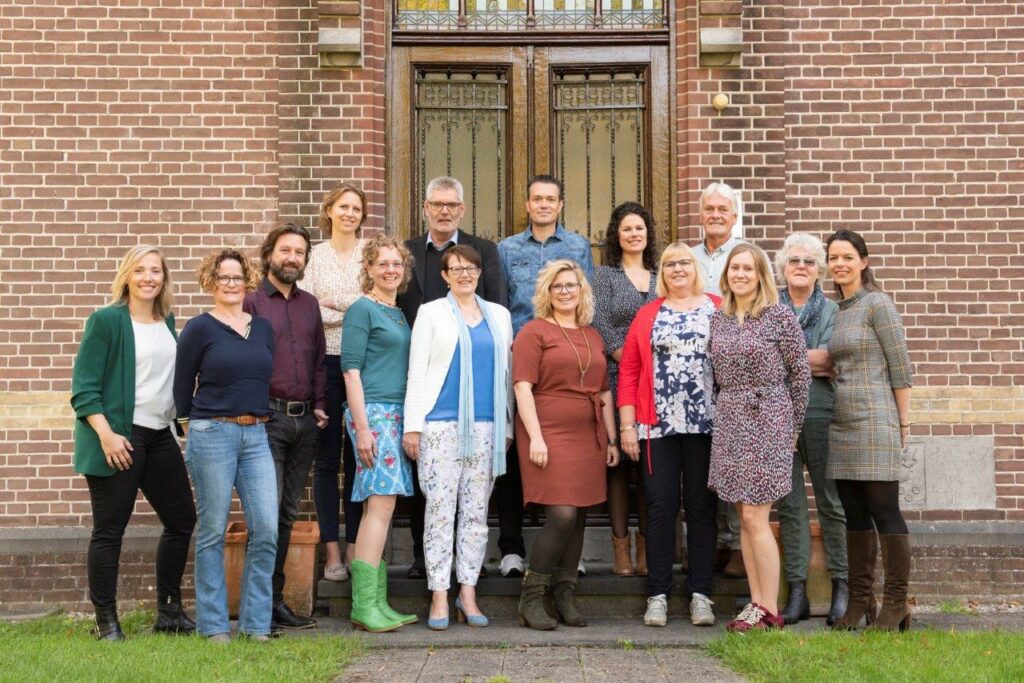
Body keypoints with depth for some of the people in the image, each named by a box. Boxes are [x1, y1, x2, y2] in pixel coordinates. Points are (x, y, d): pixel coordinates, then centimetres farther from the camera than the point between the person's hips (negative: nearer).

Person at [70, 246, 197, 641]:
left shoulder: (167, 322, 12)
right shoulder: (106, 320, -6)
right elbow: (84, 388, -10)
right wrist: (107, 436, -20)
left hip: (160, 436, 7)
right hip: (118, 439, -7)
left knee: (182, 520, 10)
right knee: (109, 531, -1)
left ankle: (168, 612, 22)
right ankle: (106, 621, 8)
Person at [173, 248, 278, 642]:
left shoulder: (263, 328, 14)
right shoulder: (199, 329, 0)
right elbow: (182, 388, 4)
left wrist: (262, 421, 13)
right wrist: (192, 429, 7)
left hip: (256, 436, 4)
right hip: (212, 435, -4)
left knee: (266, 530, -2)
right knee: (213, 532, 1)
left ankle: (256, 622, 10)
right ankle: (213, 625, 12)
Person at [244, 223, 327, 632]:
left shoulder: (309, 304, 16)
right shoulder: (251, 302, -1)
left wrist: (320, 406, 9)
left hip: (305, 420, 6)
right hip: (266, 417, -6)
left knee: (287, 513, 9)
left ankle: (275, 600, 15)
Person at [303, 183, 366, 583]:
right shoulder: (314, 255, 6)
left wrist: (333, 302, -6)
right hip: (324, 360, 0)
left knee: (358, 456, 5)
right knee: (327, 457, 2)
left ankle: (354, 546, 12)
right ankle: (331, 549, 8)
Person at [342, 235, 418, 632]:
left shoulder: (399, 314, 19)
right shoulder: (362, 309, -4)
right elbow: (351, 370, -10)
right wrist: (362, 427, -16)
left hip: (397, 415, 8)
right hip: (373, 412, -8)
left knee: (380, 506, 6)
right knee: (381, 504, -13)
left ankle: (377, 603, 8)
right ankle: (364, 606, -11)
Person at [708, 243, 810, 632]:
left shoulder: (779, 316, -5)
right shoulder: (718, 319, 10)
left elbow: (801, 373, -3)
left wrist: (793, 427, 0)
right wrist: (724, 414, 10)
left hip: (767, 419, -6)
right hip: (729, 424, 6)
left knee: (755, 517, -8)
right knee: (745, 519, 8)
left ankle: (769, 610, 0)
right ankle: (756, 602, 15)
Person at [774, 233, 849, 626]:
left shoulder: (833, 311, 6)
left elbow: (833, 359, -8)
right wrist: (812, 362, -8)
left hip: (821, 415, -1)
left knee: (831, 502, 2)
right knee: (789, 505, 5)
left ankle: (841, 587, 11)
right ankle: (796, 591, 11)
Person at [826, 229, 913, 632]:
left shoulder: (877, 304, -5)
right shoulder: (836, 311, 14)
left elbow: (900, 366, -7)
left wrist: (903, 422, -8)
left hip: (874, 420, -7)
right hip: (841, 423, 7)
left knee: (884, 512, -4)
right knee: (855, 515, 9)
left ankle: (895, 604, 4)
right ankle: (859, 601, 16)